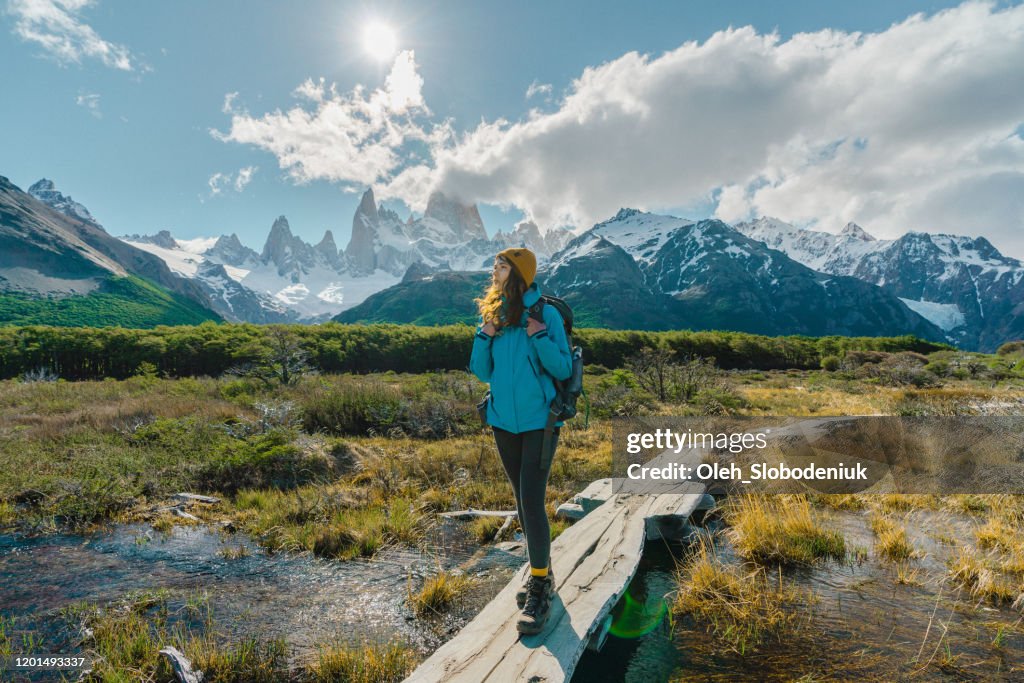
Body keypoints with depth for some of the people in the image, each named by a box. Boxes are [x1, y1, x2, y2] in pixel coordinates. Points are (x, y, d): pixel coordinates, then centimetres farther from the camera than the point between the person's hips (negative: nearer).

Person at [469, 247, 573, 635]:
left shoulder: (545, 313, -9)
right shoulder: (492, 315, 5)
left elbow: (564, 370, -9)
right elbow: (482, 373, 6)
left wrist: (540, 337, -22)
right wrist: (484, 337, -9)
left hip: (539, 420, -5)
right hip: (504, 420, 5)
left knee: (532, 500, -10)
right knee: (522, 499, 14)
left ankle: (540, 589, 5)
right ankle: (540, 574, 31)